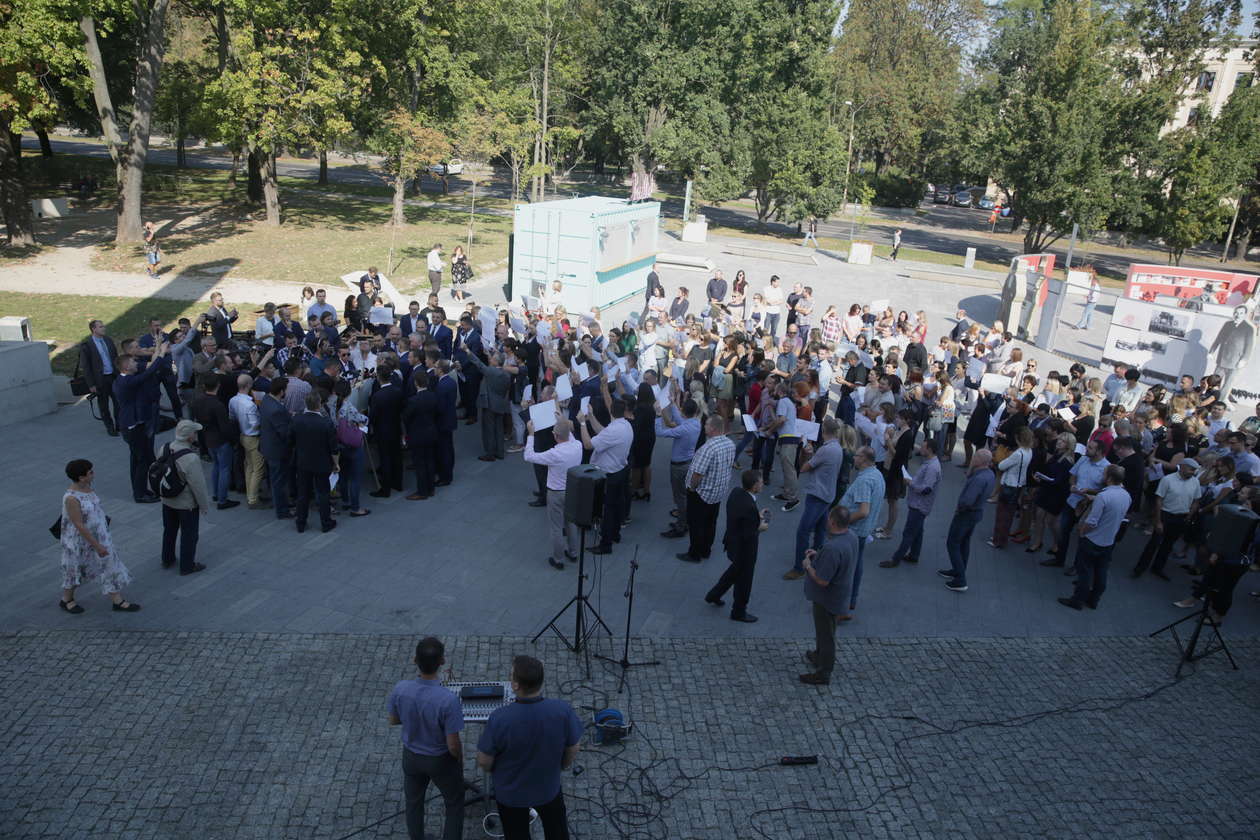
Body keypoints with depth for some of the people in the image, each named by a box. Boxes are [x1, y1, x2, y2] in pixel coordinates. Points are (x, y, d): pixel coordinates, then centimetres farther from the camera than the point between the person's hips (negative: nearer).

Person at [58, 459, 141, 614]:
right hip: (80, 540, -8)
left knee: (109, 565, 11)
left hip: (98, 535, 8)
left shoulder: (86, 487, -6)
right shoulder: (71, 498, -31)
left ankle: (118, 601, 21)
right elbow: (79, 525, -26)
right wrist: (97, 545, -22)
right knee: (76, 570, 15)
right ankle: (66, 600, 40)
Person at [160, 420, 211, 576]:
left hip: (167, 500, 7)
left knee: (169, 530, 25)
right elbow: (198, 485, -24)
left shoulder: (165, 448, -10)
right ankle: (187, 566, 26)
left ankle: (167, 559, 43)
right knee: (189, 534, 12)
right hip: (187, 504, -7)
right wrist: (205, 506, -10)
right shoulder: (191, 459, -32)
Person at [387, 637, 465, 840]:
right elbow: (453, 745, -25)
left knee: (413, 802, 28)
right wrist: (460, 760, -4)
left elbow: (393, 721, -4)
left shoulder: (400, 690, -25)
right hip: (441, 761, -4)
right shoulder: (448, 700, -36)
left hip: (411, 756, 4)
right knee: (455, 804, 23)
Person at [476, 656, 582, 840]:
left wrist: (496, 770, 4)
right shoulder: (563, 710, -29)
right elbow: (572, 750, -12)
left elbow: (484, 762, -19)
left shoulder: (499, 718, -35)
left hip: (511, 793, -1)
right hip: (548, 787, 1)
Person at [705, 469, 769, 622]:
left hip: (732, 541, 8)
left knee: (736, 569, 33)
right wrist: (760, 528, -11)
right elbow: (748, 536, -29)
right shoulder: (749, 507, -36)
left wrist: (758, 516, 4)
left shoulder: (736, 492, -10)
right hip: (745, 548, -8)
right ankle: (739, 612, 38)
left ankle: (713, 595, 46)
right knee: (744, 579, 16)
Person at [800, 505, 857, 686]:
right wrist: (818, 555, 3)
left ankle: (823, 674, 25)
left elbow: (822, 580, -31)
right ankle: (819, 656, 49)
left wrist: (808, 565, -15)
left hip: (827, 599, -9)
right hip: (840, 595, 9)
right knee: (823, 631, 29)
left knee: (825, 634, 9)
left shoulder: (832, 548, -36)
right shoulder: (850, 536, -6)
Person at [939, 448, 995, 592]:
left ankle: (960, 581, 3)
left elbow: (967, 501, -35)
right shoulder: (989, 474, -1)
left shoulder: (979, 479, -31)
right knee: (964, 543, 23)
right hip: (977, 512, 9)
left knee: (952, 544, 2)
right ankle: (957, 571, 38)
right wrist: (971, 469, -12)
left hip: (966, 514, -9)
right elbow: (969, 476, 6)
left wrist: (958, 508, -15)